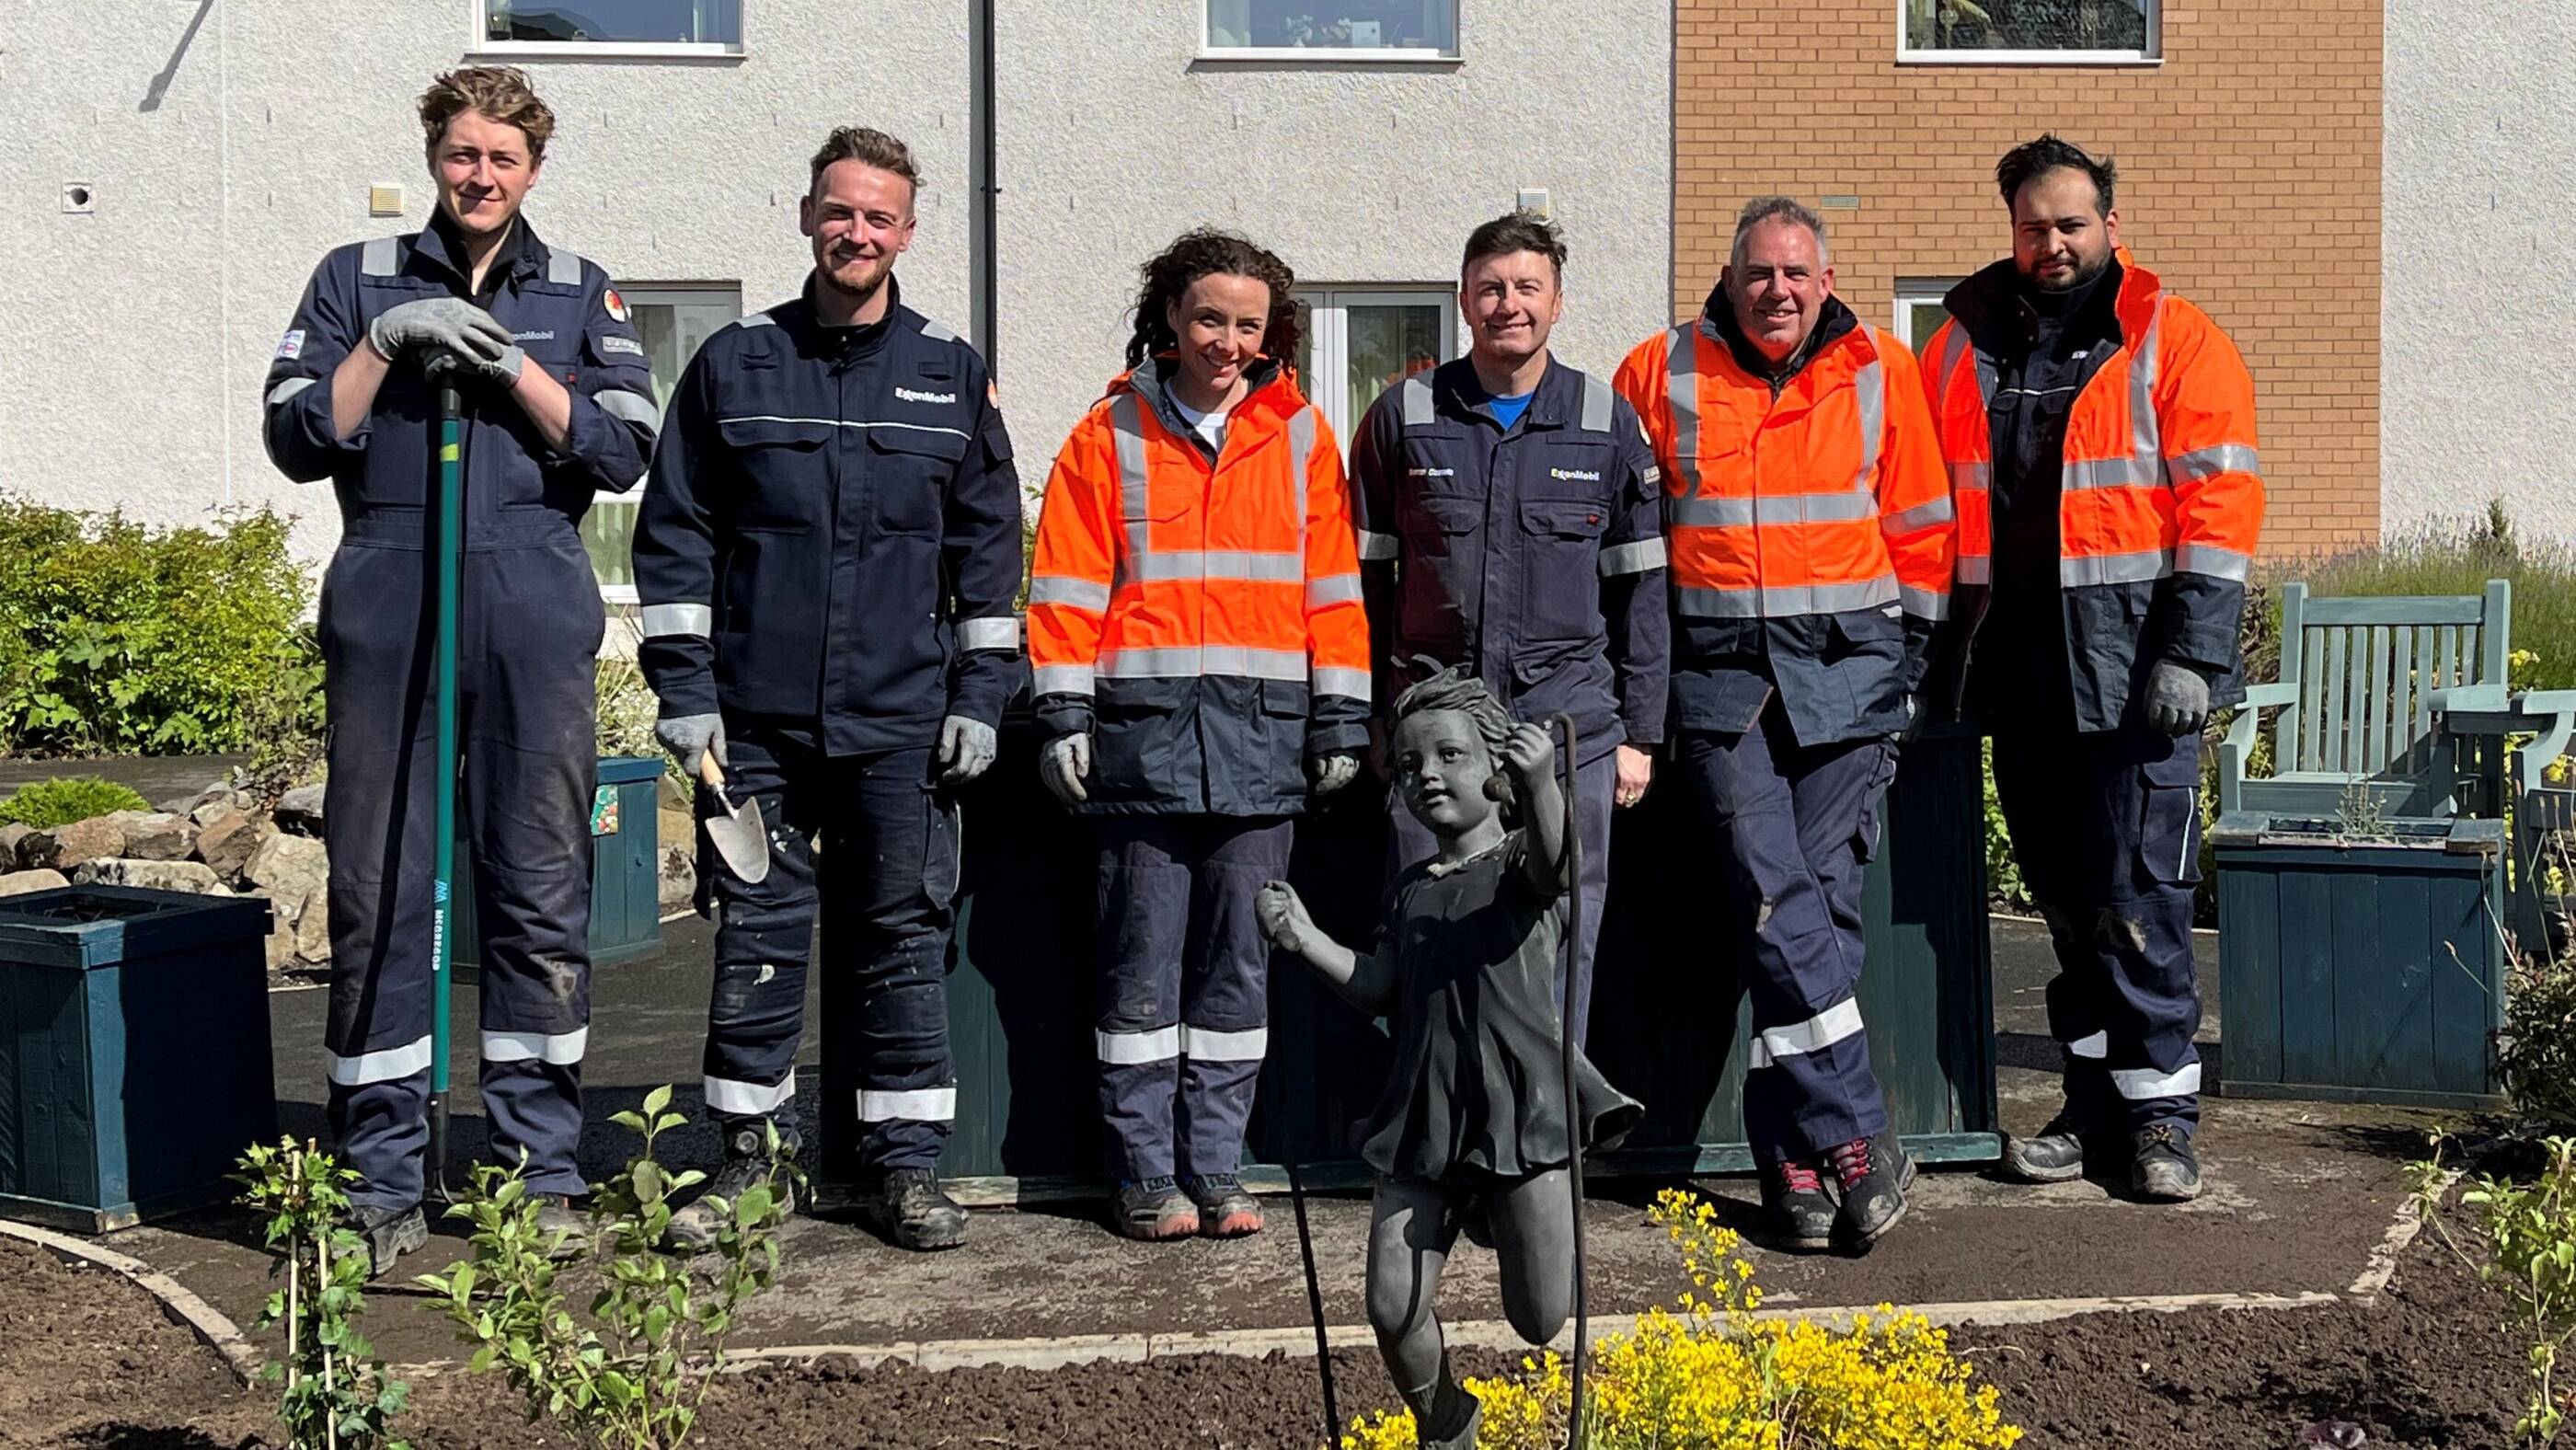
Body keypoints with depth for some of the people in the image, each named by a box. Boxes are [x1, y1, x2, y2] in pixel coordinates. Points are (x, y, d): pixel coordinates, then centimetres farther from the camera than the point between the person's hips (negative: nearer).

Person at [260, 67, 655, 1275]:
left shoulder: (578, 294, 14)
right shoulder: (358, 280, 13)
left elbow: (621, 452, 3)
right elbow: (296, 440, 5)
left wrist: (510, 365, -7)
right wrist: (388, 341, -6)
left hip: (535, 624, 0)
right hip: (387, 620, 0)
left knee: (541, 894, 2)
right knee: (378, 893, -1)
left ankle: (542, 1175, 12)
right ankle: (382, 1186, 8)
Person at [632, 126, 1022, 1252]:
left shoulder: (951, 376, 9)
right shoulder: (734, 365, 7)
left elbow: (989, 546, 10)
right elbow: (674, 536, 6)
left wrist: (979, 696, 3)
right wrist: (684, 691, -1)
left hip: (900, 723, 0)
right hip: (756, 715, 0)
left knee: (903, 934, 4)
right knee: (756, 934, 4)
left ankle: (903, 1159, 14)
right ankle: (748, 1155, 16)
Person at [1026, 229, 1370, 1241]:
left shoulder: (1299, 435, 11)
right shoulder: (1111, 436, 7)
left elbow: (1332, 584, 11)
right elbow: (1067, 587, 4)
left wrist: (1340, 719, 6)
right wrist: (1064, 717, -3)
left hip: (1262, 735, 2)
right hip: (1143, 729, -1)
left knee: (1238, 960, 6)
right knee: (1143, 959, 1)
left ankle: (1214, 1167, 15)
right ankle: (1145, 1175, 10)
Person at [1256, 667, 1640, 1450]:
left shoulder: (1521, 865, -1)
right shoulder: (1410, 889, 16)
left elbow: (1555, 857, -26)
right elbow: (1377, 990, 18)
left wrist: (1542, 786, -47)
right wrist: (1305, 937, 6)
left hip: (1525, 1109, -5)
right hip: (1426, 1118, 5)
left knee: (1542, 1321, -3)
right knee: (1392, 1308, 0)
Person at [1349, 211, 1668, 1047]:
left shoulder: (1608, 424, 7)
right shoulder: (1404, 417, 6)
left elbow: (1640, 588, 9)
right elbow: (1365, 573, 9)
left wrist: (1639, 732, 6)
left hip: (1569, 724, 0)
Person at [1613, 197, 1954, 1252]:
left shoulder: (1879, 373, 9)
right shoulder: (1662, 375, 8)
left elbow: (1920, 525, 14)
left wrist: (1904, 658, 9)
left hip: (1848, 668, 0)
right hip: (1720, 673, 0)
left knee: (1820, 901, -3)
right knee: (1776, 904, -12)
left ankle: (1792, 1152, 6)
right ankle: (1855, 1137, -7)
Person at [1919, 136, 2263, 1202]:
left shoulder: (2176, 343, 1)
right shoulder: (1966, 343, 12)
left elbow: (2220, 503, -5)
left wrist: (2189, 654, -13)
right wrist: (1937, 652, 12)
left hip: (2133, 665, -4)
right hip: (2016, 666, 4)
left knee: (2137, 895, -5)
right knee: (2065, 899, 10)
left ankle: (2158, 1110, 6)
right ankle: (2096, 1101, 20)